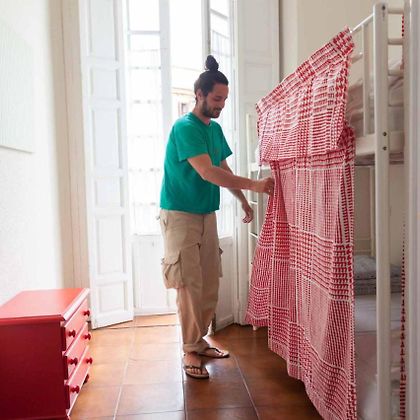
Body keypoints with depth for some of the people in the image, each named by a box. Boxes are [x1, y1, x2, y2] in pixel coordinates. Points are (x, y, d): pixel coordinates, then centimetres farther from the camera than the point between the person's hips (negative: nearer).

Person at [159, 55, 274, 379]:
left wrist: (243, 201, 14)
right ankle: (191, 351, 8)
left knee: (210, 285, 10)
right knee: (190, 286, -5)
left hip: (207, 215, 8)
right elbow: (208, 172, -26)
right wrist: (254, 185, -27)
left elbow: (224, 170, 19)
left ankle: (200, 341, 24)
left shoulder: (215, 129, 12)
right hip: (181, 215, -8)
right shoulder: (185, 128, -15)